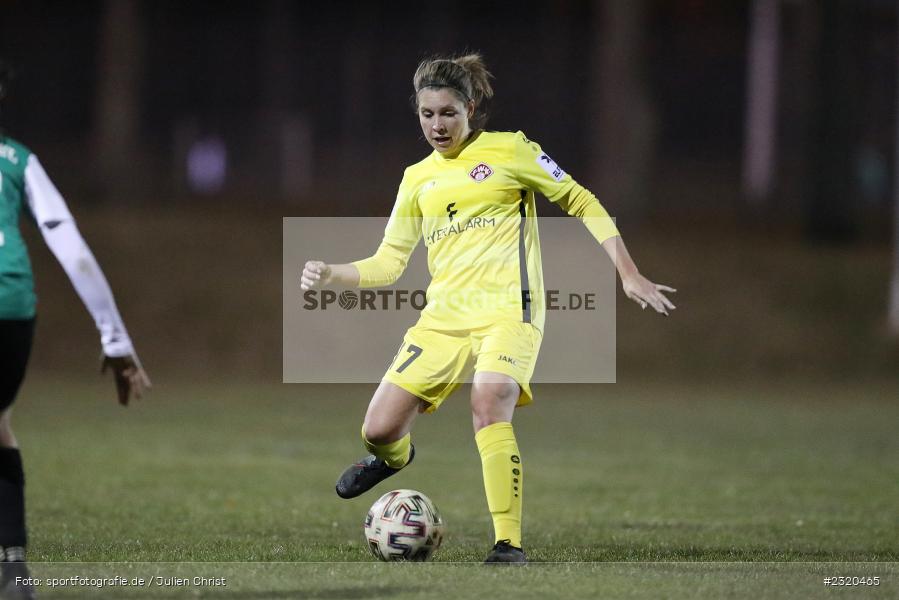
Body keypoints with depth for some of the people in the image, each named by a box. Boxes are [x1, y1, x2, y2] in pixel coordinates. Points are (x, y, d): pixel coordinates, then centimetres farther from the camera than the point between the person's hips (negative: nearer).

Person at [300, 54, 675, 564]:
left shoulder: (508, 150, 4)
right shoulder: (418, 179, 16)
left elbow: (582, 204, 8)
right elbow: (389, 263, 18)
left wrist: (630, 275, 3)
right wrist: (330, 275, 0)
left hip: (507, 310, -5)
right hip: (444, 317, 5)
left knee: (489, 405, -32)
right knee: (379, 430, -4)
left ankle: (510, 545, -27)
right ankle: (396, 457, 36)